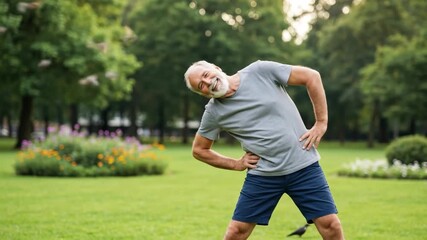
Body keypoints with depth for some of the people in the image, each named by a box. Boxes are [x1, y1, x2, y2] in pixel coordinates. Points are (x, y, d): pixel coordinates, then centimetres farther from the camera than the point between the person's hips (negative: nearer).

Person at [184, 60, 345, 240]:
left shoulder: (260, 71, -8)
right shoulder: (213, 112, -1)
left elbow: (311, 76, -4)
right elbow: (199, 150, 14)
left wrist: (321, 122, -6)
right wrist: (236, 164, 5)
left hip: (304, 166, -1)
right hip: (262, 175, 1)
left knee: (330, 225, -5)